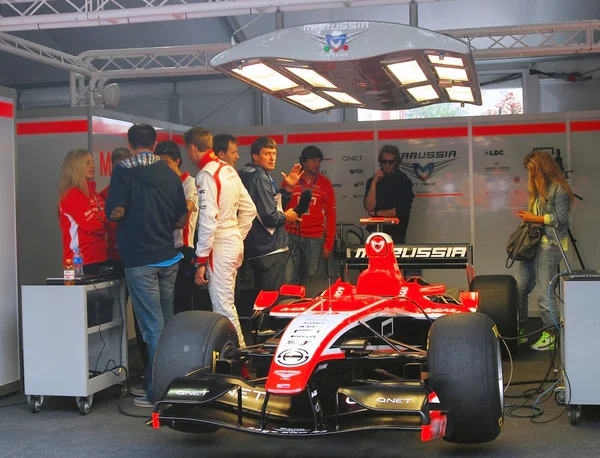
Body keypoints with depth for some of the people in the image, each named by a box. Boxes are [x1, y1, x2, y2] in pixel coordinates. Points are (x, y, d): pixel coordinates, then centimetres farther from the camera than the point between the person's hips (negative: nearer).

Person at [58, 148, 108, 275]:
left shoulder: (92, 193, 17)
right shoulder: (72, 195, -9)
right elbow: (92, 225, -16)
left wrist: (102, 220, -11)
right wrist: (106, 222, 2)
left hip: (98, 257, 8)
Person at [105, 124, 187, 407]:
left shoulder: (123, 172, -7)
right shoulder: (169, 174, 9)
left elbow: (115, 212, -18)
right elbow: (182, 219, 10)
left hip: (139, 260, -5)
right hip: (168, 257, 5)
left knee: (153, 327, -4)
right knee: (166, 322, 16)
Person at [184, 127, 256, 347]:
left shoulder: (206, 175, -15)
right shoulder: (228, 169, 12)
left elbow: (208, 220, -21)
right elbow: (249, 209, 16)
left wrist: (201, 260, -18)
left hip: (219, 247, -9)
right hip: (234, 242, 9)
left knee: (223, 308, -5)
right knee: (226, 303, 18)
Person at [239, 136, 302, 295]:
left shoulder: (259, 176, 15)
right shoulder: (259, 178, -16)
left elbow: (275, 205, 18)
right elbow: (270, 217, -24)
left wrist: (288, 188, 6)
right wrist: (286, 217, -5)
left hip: (261, 248, 10)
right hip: (270, 249, -10)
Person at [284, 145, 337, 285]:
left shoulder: (325, 183, 7)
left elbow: (330, 214, 7)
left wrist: (328, 244, 2)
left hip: (315, 238, 1)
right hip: (291, 236, -1)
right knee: (288, 280, -6)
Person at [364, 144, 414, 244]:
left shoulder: (404, 181, -5)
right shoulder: (372, 181, 3)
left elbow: (401, 210, -14)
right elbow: (369, 207, -9)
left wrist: (376, 213, -7)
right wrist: (374, 182, -15)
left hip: (396, 236, -2)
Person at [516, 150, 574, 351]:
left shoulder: (559, 189, -7)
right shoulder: (537, 188, 21)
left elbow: (560, 218, -12)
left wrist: (534, 218, -10)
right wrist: (527, 217, 8)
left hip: (549, 245, -9)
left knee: (545, 292, -5)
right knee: (519, 289, 4)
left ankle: (550, 335, 6)